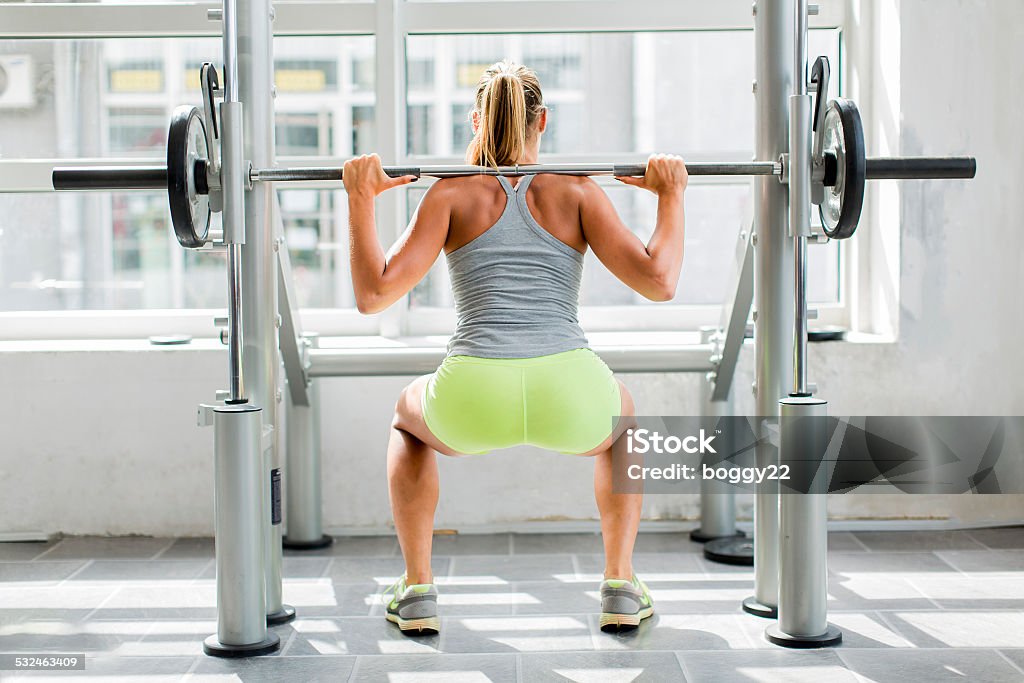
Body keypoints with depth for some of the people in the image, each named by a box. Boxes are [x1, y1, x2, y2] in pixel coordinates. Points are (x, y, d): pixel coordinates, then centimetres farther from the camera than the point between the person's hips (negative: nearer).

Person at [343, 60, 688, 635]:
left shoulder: (452, 192, 14)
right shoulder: (578, 191, 15)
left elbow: (374, 294, 5)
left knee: (409, 416, 38)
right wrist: (671, 195, 18)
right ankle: (621, 586, 29)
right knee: (621, 415, 39)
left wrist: (361, 199, 15)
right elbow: (659, 281, 5)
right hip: (572, 403, 1)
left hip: (473, 406, 0)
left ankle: (417, 590, 29)